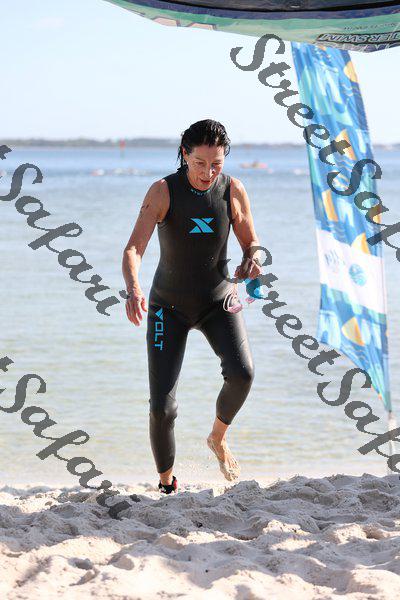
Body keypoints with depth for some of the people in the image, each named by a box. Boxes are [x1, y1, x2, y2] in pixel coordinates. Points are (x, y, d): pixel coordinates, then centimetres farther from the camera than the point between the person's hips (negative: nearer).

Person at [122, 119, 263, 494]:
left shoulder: (233, 191, -10)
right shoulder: (163, 192, -18)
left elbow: (251, 243, 4)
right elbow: (133, 249, -25)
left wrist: (252, 263, -21)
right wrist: (133, 290, -45)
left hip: (217, 301, 1)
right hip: (169, 305, -1)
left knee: (242, 373, -27)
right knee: (162, 407, -9)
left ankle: (218, 437, 3)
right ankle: (166, 484, 15)